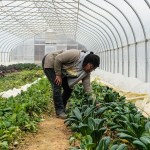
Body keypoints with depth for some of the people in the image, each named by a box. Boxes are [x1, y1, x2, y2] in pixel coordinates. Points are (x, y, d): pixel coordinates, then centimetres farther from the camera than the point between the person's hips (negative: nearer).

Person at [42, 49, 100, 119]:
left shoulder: (86, 72, -12)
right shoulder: (75, 55, -35)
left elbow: (87, 87, -12)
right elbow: (58, 59, -30)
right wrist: (58, 75, -24)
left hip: (61, 69, 8)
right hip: (50, 63, -8)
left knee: (69, 88, 2)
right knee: (57, 87, -18)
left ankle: (62, 109, 16)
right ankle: (59, 111, -10)